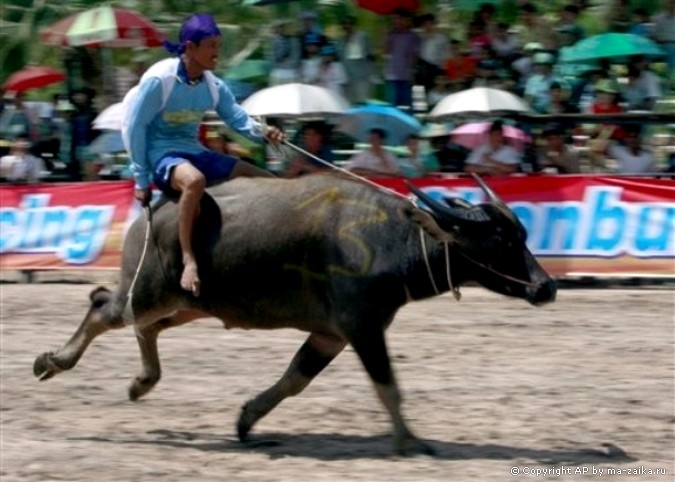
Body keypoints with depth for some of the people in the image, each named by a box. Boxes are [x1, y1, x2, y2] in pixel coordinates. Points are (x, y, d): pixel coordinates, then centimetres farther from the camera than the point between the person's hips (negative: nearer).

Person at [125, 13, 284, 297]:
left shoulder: (213, 86, 3)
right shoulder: (159, 79, -16)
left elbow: (238, 119, 5)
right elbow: (136, 127, -12)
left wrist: (263, 132, -19)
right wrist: (142, 179, -11)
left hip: (194, 153, 8)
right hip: (161, 154, -8)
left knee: (266, 182, -3)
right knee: (195, 180, -43)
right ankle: (188, 258, -38)